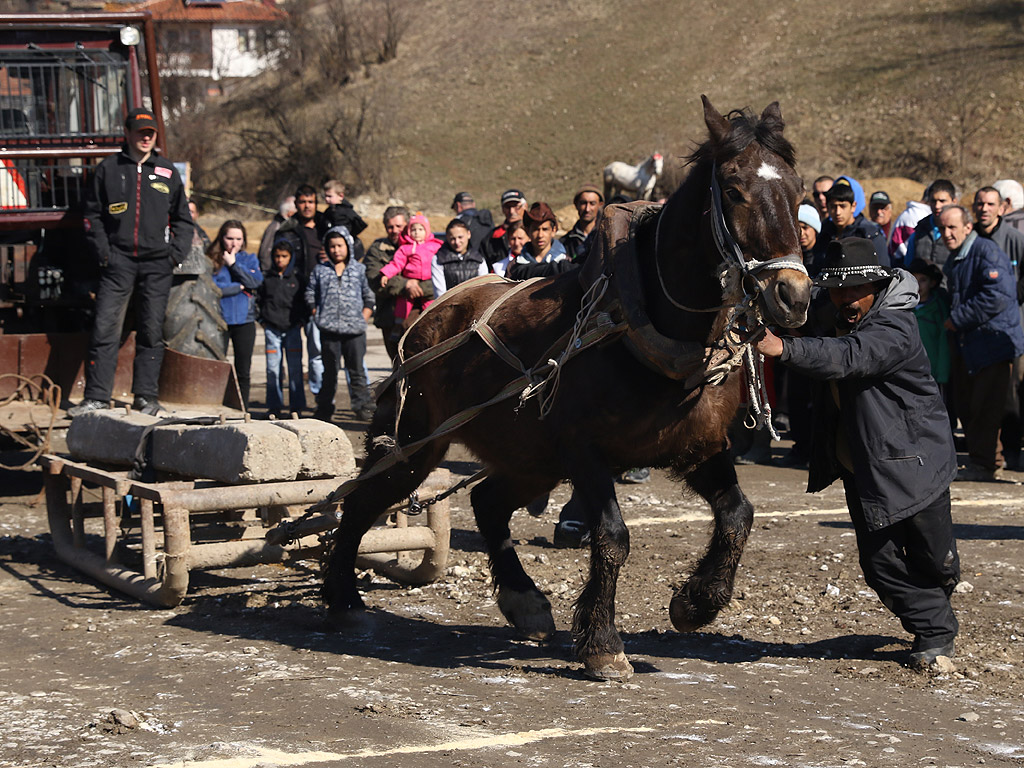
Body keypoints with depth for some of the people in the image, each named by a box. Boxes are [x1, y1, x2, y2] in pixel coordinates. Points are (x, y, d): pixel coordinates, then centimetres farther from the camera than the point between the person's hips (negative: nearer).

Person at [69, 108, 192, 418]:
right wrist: (102, 252, -2)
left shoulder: (167, 172, 11)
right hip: (118, 261, -1)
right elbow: (93, 215, 8)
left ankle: (146, 396, 11)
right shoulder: (108, 169, 7)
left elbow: (183, 219, 16)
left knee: (151, 332, 4)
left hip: (157, 264, 1)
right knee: (105, 329, -7)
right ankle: (97, 396, -5)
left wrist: (175, 253, 4)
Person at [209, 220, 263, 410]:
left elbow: (255, 282, -7)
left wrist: (233, 263, -8)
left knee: (243, 371, 4)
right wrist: (240, 287, -5)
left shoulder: (250, 259, 10)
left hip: (244, 320, 2)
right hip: (219, 319, -2)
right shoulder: (211, 260, 0)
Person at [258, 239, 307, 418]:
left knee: (295, 368, 0)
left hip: (293, 328, 0)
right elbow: (259, 299, 13)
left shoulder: (297, 277, 5)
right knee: (273, 369, 0)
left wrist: (301, 320, 2)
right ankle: (274, 407, 8)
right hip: (272, 329, 0)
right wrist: (262, 319, 5)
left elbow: (305, 301, 11)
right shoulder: (267, 277, 7)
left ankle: (296, 406, 6)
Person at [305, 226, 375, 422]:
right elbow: (310, 295, 11)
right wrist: (318, 316, 1)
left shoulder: (359, 270, 7)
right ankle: (324, 409, 15)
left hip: (355, 330, -1)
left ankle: (363, 406, 1)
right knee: (330, 371, 8)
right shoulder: (320, 270, 9)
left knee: (357, 370, -2)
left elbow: (369, 297, 9)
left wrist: (364, 318, -1)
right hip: (329, 330, 1)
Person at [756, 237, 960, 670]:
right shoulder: (826, 312, -2)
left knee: (932, 558, 7)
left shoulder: (894, 329, -26)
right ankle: (934, 630, 24)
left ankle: (935, 633, 38)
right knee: (879, 560, 4)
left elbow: (848, 358, -44)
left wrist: (784, 348, -57)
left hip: (911, 458, -6)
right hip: (858, 464, 6)